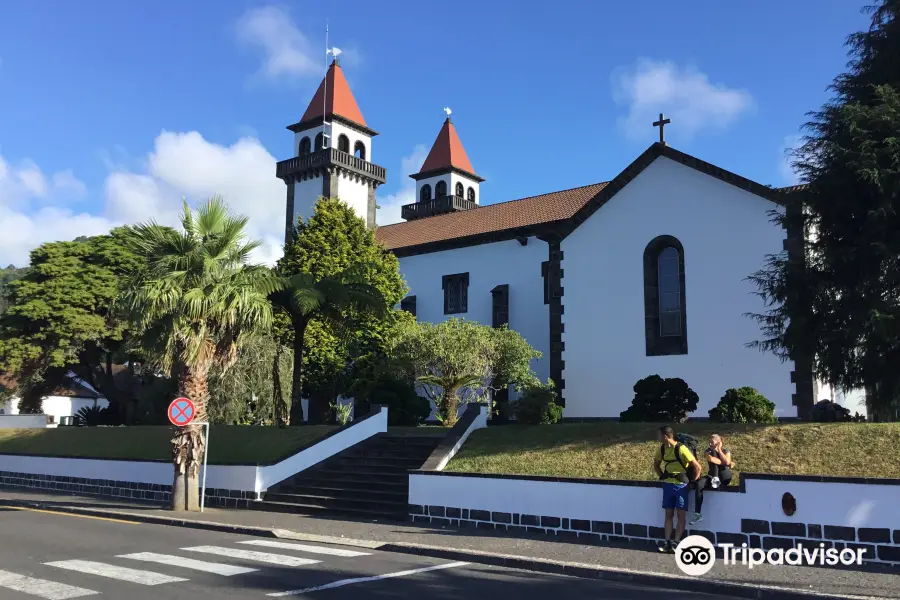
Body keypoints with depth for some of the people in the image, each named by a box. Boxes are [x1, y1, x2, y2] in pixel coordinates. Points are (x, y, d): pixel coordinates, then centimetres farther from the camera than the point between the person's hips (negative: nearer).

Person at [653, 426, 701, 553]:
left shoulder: (681, 449, -19)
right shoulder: (662, 449, 2)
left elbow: (697, 466, -18)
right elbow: (656, 464, 21)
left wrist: (692, 481, -7)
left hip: (681, 485, -6)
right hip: (667, 485, 6)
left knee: (681, 515, -2)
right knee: (669, 514, 5)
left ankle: (675, 542, -1)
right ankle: (667, 542, 6)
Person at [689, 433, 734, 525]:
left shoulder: (726, 451, 2)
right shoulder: (708, 451, 4)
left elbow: (726, 462, -18)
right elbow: (710, 459, -19)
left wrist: (719, 450, -10)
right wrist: (726, 463, -17)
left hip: (724, 478, -1)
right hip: (712, 476, 1)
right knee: (699, 484, -32)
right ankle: (697, 514, -33)